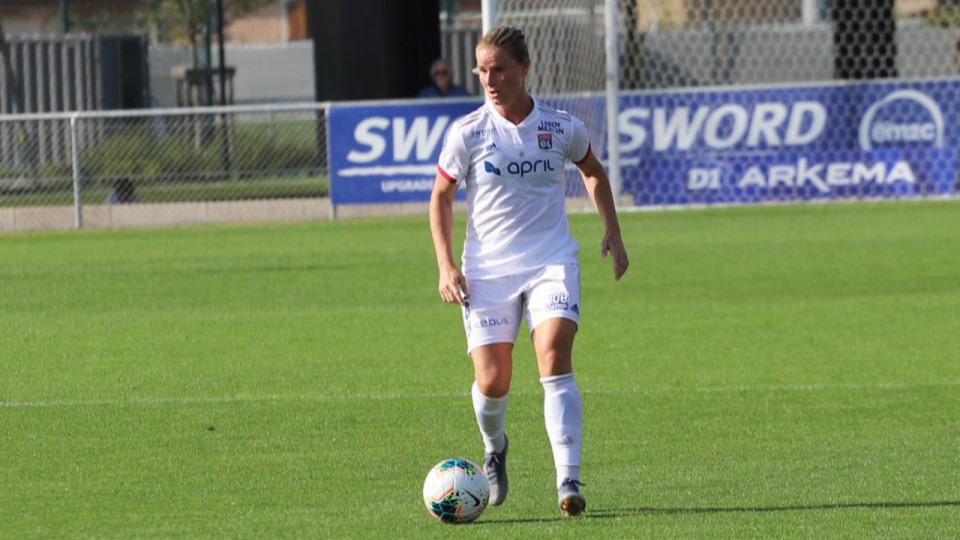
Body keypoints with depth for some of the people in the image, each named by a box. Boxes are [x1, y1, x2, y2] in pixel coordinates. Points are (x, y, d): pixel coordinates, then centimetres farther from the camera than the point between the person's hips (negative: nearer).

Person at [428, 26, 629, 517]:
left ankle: (568, 482, -23)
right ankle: (494, 447, 30)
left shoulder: (562, 128, -1)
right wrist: (446, 267, -2)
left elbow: (593, 172, 20)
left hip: (551, 263, 0)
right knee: (492, 382, -6)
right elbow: (440, 197, 7)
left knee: (554, 360, -21)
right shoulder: (467, 134, -4)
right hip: (488, 269, 0)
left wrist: (612, 232, 13)